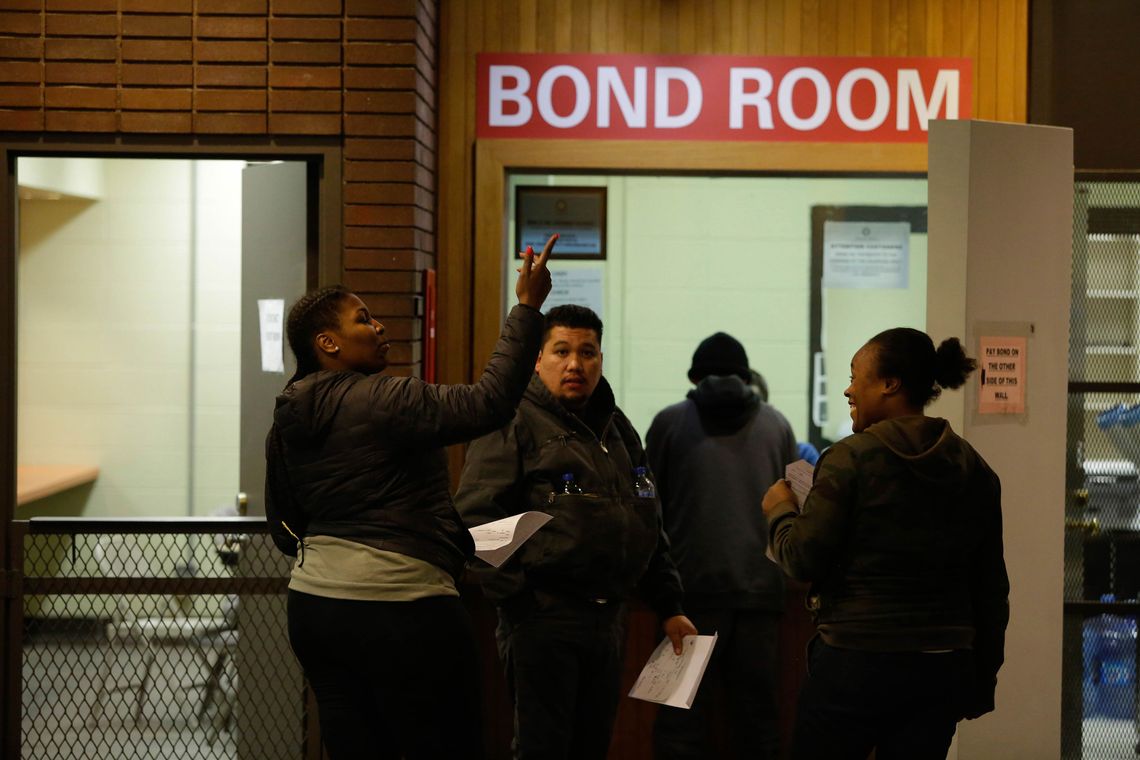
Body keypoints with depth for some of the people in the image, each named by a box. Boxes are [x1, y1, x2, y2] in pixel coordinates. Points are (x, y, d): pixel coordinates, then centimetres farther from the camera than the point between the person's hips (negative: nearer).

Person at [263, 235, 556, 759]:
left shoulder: (284, 427, 10)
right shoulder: (381, 401, -14)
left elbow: (284, 531, 17)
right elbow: (488, 404, -21)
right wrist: (527, 307, -17)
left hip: (312, 608, 8)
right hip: (398, 612, -8)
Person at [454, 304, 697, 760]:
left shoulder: (617, 429, 19)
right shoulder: (515, 422, -4)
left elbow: (649, 526, 24)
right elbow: (475, 515, -13)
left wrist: (669, 607, 19)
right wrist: (512, 595, -22)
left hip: (608, 617, 7)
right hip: (543, 616, -7)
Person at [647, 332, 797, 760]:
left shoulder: (671, 421, 3)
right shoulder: (776, 426, 8)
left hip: (693, 585, -2)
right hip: (759, 586, 2)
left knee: (683, 717, 1)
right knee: (757, 716, 7)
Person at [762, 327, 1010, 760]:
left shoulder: (851, 457, -11)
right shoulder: (974, 469, 6)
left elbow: (803, 561, -11)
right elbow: (990, 588, 10)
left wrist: (780, 510, 9)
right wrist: (982, 677, 18)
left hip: (855, 663, -5)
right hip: (943, 669, 5)